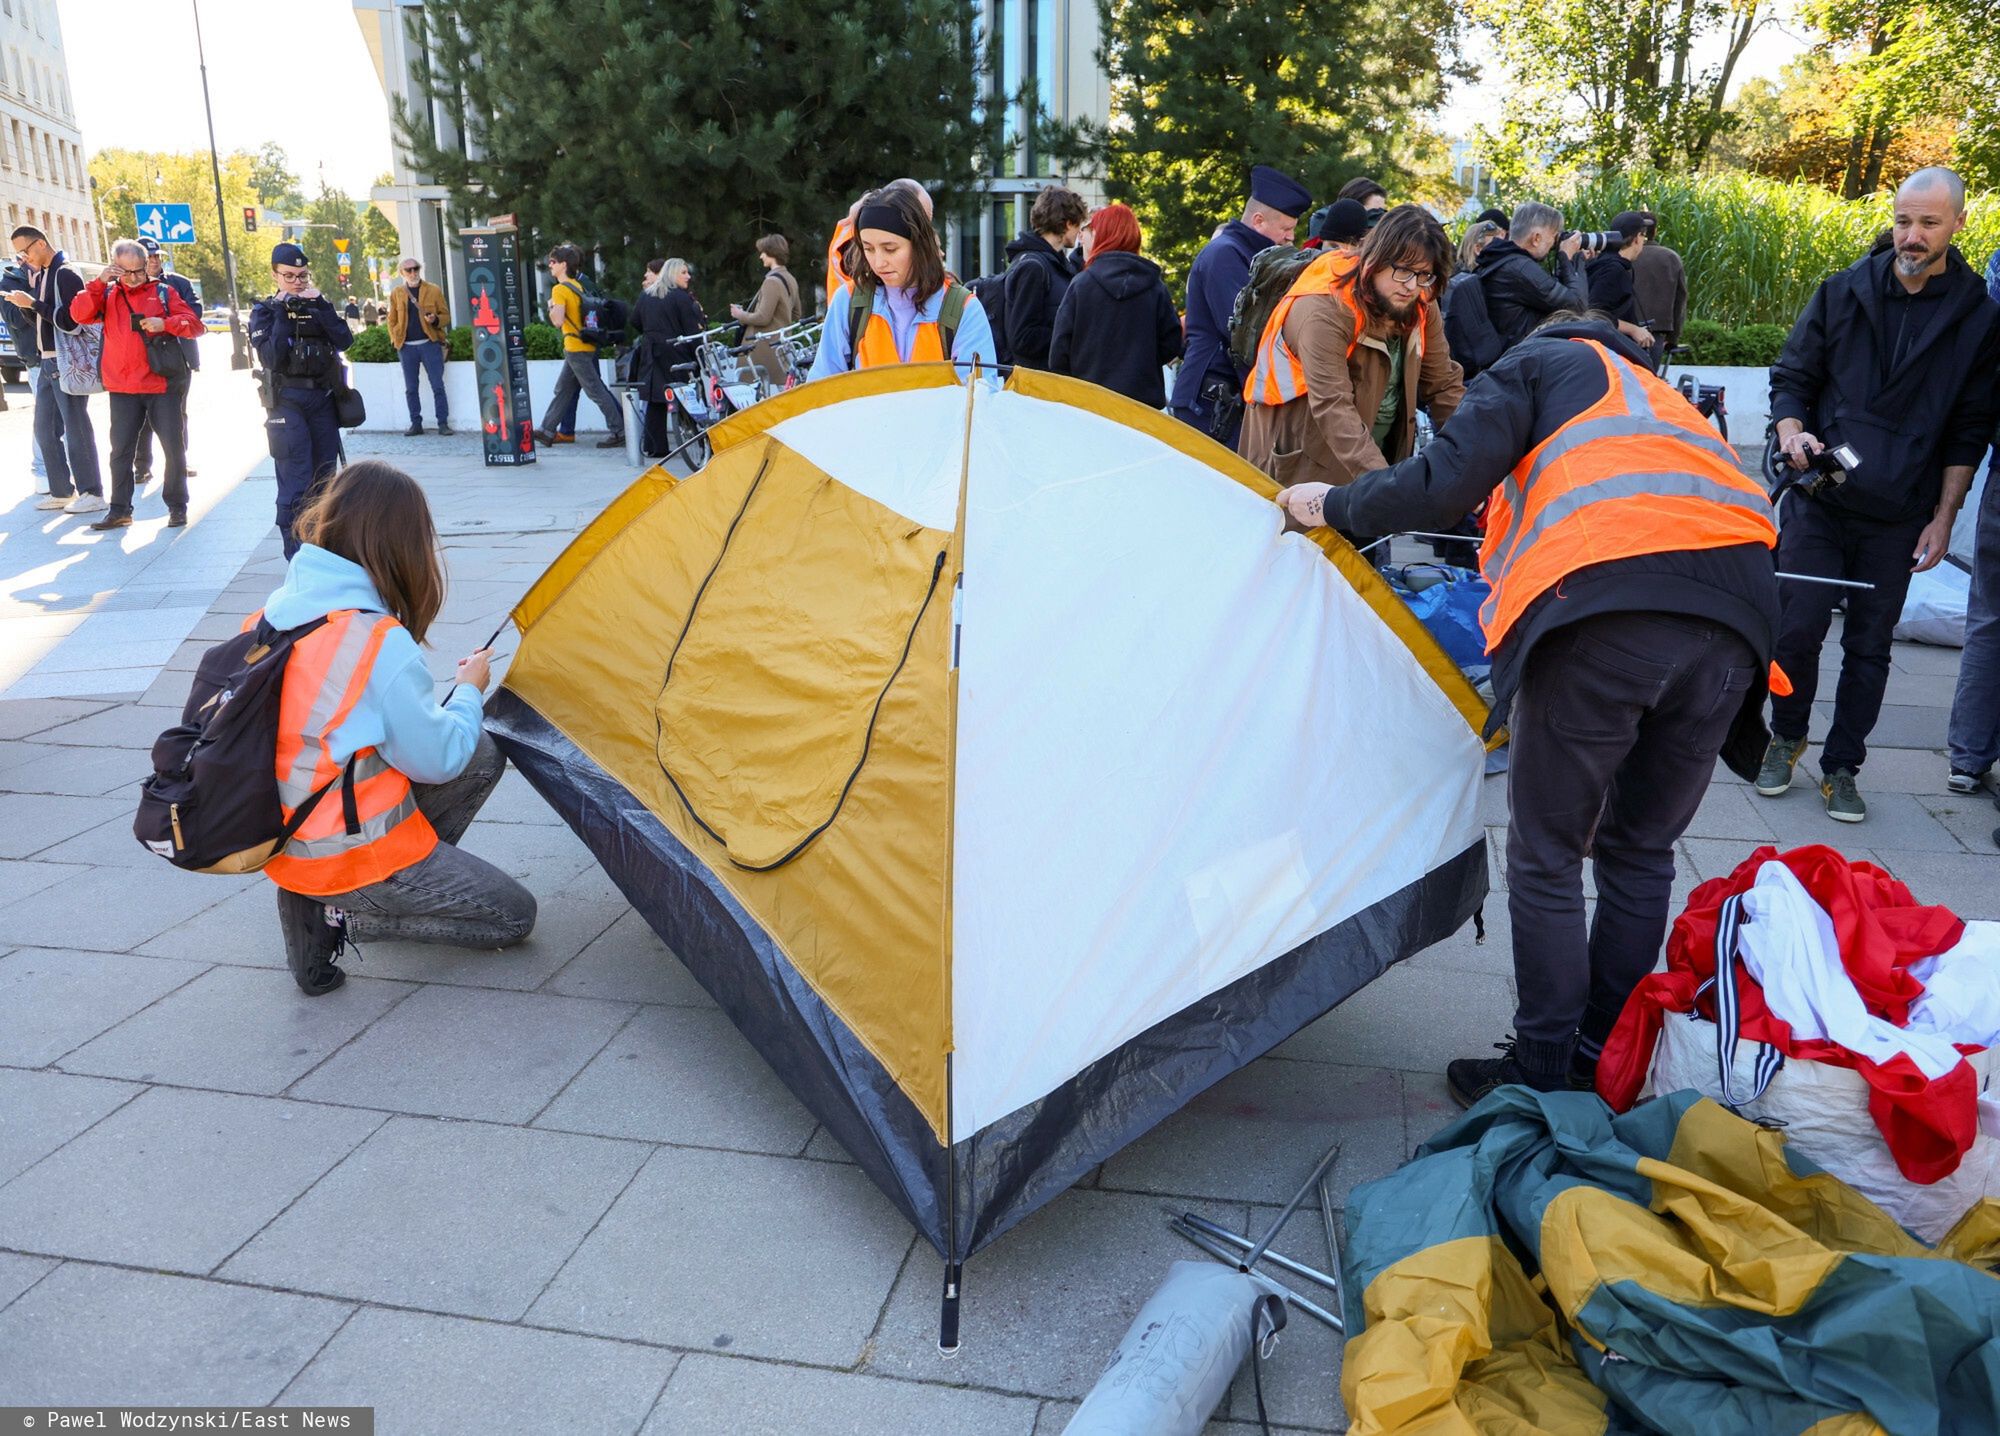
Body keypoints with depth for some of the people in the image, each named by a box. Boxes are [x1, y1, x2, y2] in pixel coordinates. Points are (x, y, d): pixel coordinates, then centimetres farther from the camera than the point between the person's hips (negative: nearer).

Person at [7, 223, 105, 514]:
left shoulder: (65, 274, -11)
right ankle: (62, 492, 19)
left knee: (76, 427, -6)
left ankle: (91, 494, -1)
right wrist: (23, 303, 3)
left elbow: (71, 320, -19)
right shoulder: (41, 274, 15)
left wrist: (33, 304, -18)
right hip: (48, 362, 9)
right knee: (45, 429, 12)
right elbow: (42, 315, 19)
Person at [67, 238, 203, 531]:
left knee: (174, 447, 2)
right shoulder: (106, 295, 9)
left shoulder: (163, 292, 5)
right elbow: (79, 314, -6)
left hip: (162, 385, -1)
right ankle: (120, 509, 13)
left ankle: (177, 506, 14)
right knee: (121, 450, 6)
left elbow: (194, 324, -2)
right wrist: (99, 282, -14)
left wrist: (165, 323, -19)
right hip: (122, 388, 2)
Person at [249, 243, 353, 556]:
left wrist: (320, 305, -11)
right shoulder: (265, 310, 2)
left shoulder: (319, 305, 12)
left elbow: (344, 341, -5)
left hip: (324, 398, 4)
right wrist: (283, 314, -13)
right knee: (295, 484, -10)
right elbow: (272, 357, -13)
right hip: (287, 400, -4)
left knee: (324, 479, 10)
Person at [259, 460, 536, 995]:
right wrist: (470, 690, 1)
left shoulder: (276, 609, -2)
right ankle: (335, 917, 1)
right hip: (346, 857, -8)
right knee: (514, 915, 7)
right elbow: (437, 760, -16)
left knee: (484, 755, 16)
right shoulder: (382, 644, -26)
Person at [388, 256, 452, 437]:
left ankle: (443, 423, 2)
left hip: (430, 344, -2)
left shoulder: (434, 290, 4)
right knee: (410, 389, 5)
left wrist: (435, 320, -15)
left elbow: (445, 315, 6)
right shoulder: (396, 293, 10)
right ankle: (416, 424, 12)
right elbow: (392, 320, 13)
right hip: (407, 347, 2)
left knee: (438, 386, -3)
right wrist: (395, 340, 3)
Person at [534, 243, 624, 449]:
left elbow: (558, 320, -24)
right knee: (562, 390, 14)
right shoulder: (577, 286, 14)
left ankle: (619, 433, -4)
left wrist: (551, 307, -8)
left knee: (596, 391, -6)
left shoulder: (559, 289, -14)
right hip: (585, 345, 9)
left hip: (576, 348, -9)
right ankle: (547, 431, 20)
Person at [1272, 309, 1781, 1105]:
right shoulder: (1668, 400, 38)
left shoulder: (1533, 363, 19)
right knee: (1641, 854, 19)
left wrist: (1332, 505, 16)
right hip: (1738, 621, 7)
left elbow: (1442, 485, 0)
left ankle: (1541, 1075, 16)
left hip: (1603, 610, -6)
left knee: (1546, 859, 8)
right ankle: (1603, 1062, 30)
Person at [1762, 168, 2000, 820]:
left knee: (1870, 647, 5)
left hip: (1898, 518, 0)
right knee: (1797, 629, -5)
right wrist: (1793, 435, -12)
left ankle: (1841, 769, 17)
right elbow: (1791, 376, 8)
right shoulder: (1843, 292, 3)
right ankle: (1786, 737, 20)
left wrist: (1943, 517, 1)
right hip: (1817, 499, 0)